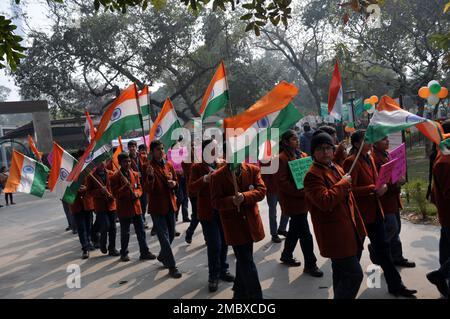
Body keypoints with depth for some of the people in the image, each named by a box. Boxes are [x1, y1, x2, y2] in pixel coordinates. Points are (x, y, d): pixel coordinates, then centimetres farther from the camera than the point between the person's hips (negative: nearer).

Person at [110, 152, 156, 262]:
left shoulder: (135, 174, 7)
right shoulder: (115, 177, -9)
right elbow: (115, 194, -12)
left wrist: (137, 193, -8)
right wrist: (126, 187, -26)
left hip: (136, 207, 5)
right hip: (123, 209, -4)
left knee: (141, 231, 7)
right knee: (125, 233, 7)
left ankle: (144, 252, 15)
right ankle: (124, 253, 24)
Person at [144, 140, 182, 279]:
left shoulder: (169, 165, 6)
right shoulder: (149, 167, -12)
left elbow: (176, 181, 17)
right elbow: (148, 189, -20)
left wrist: (174, 183, -7)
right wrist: (150, 176, -38)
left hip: (170, 204, 6)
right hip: (157, 206, -6)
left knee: (171, 235, 17)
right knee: (164, 237, -3)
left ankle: (162, 256, 40)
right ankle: (172, 267, 6)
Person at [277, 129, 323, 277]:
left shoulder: (302, 155, 11)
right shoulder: (282, 158, -13)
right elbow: (282, 182, -18)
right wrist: (301, 191, -22)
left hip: (303, 198, 8)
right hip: (292, 200, -8)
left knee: (295, 230, 19)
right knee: (305, 234, -3)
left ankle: (286, 256, 36)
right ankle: (310, 264, 10)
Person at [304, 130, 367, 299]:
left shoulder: (337, 169, 15)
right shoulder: (312, 175, -15)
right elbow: (325, 201, -29)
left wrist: (358, 226, 22)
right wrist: (343, 183, -17)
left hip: (350, 233, 9)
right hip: (335, 237, -9)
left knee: (342, 276, 19)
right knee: (354, 275, -8)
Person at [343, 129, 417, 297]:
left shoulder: (370, 158, 10)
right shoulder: (351, 162, -17)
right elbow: (351, 189, -20)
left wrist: (382, 186, 2)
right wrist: (373, 189, -25)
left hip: (375, 208, 7)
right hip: (362, 211, -7)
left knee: (382, 246, 11)